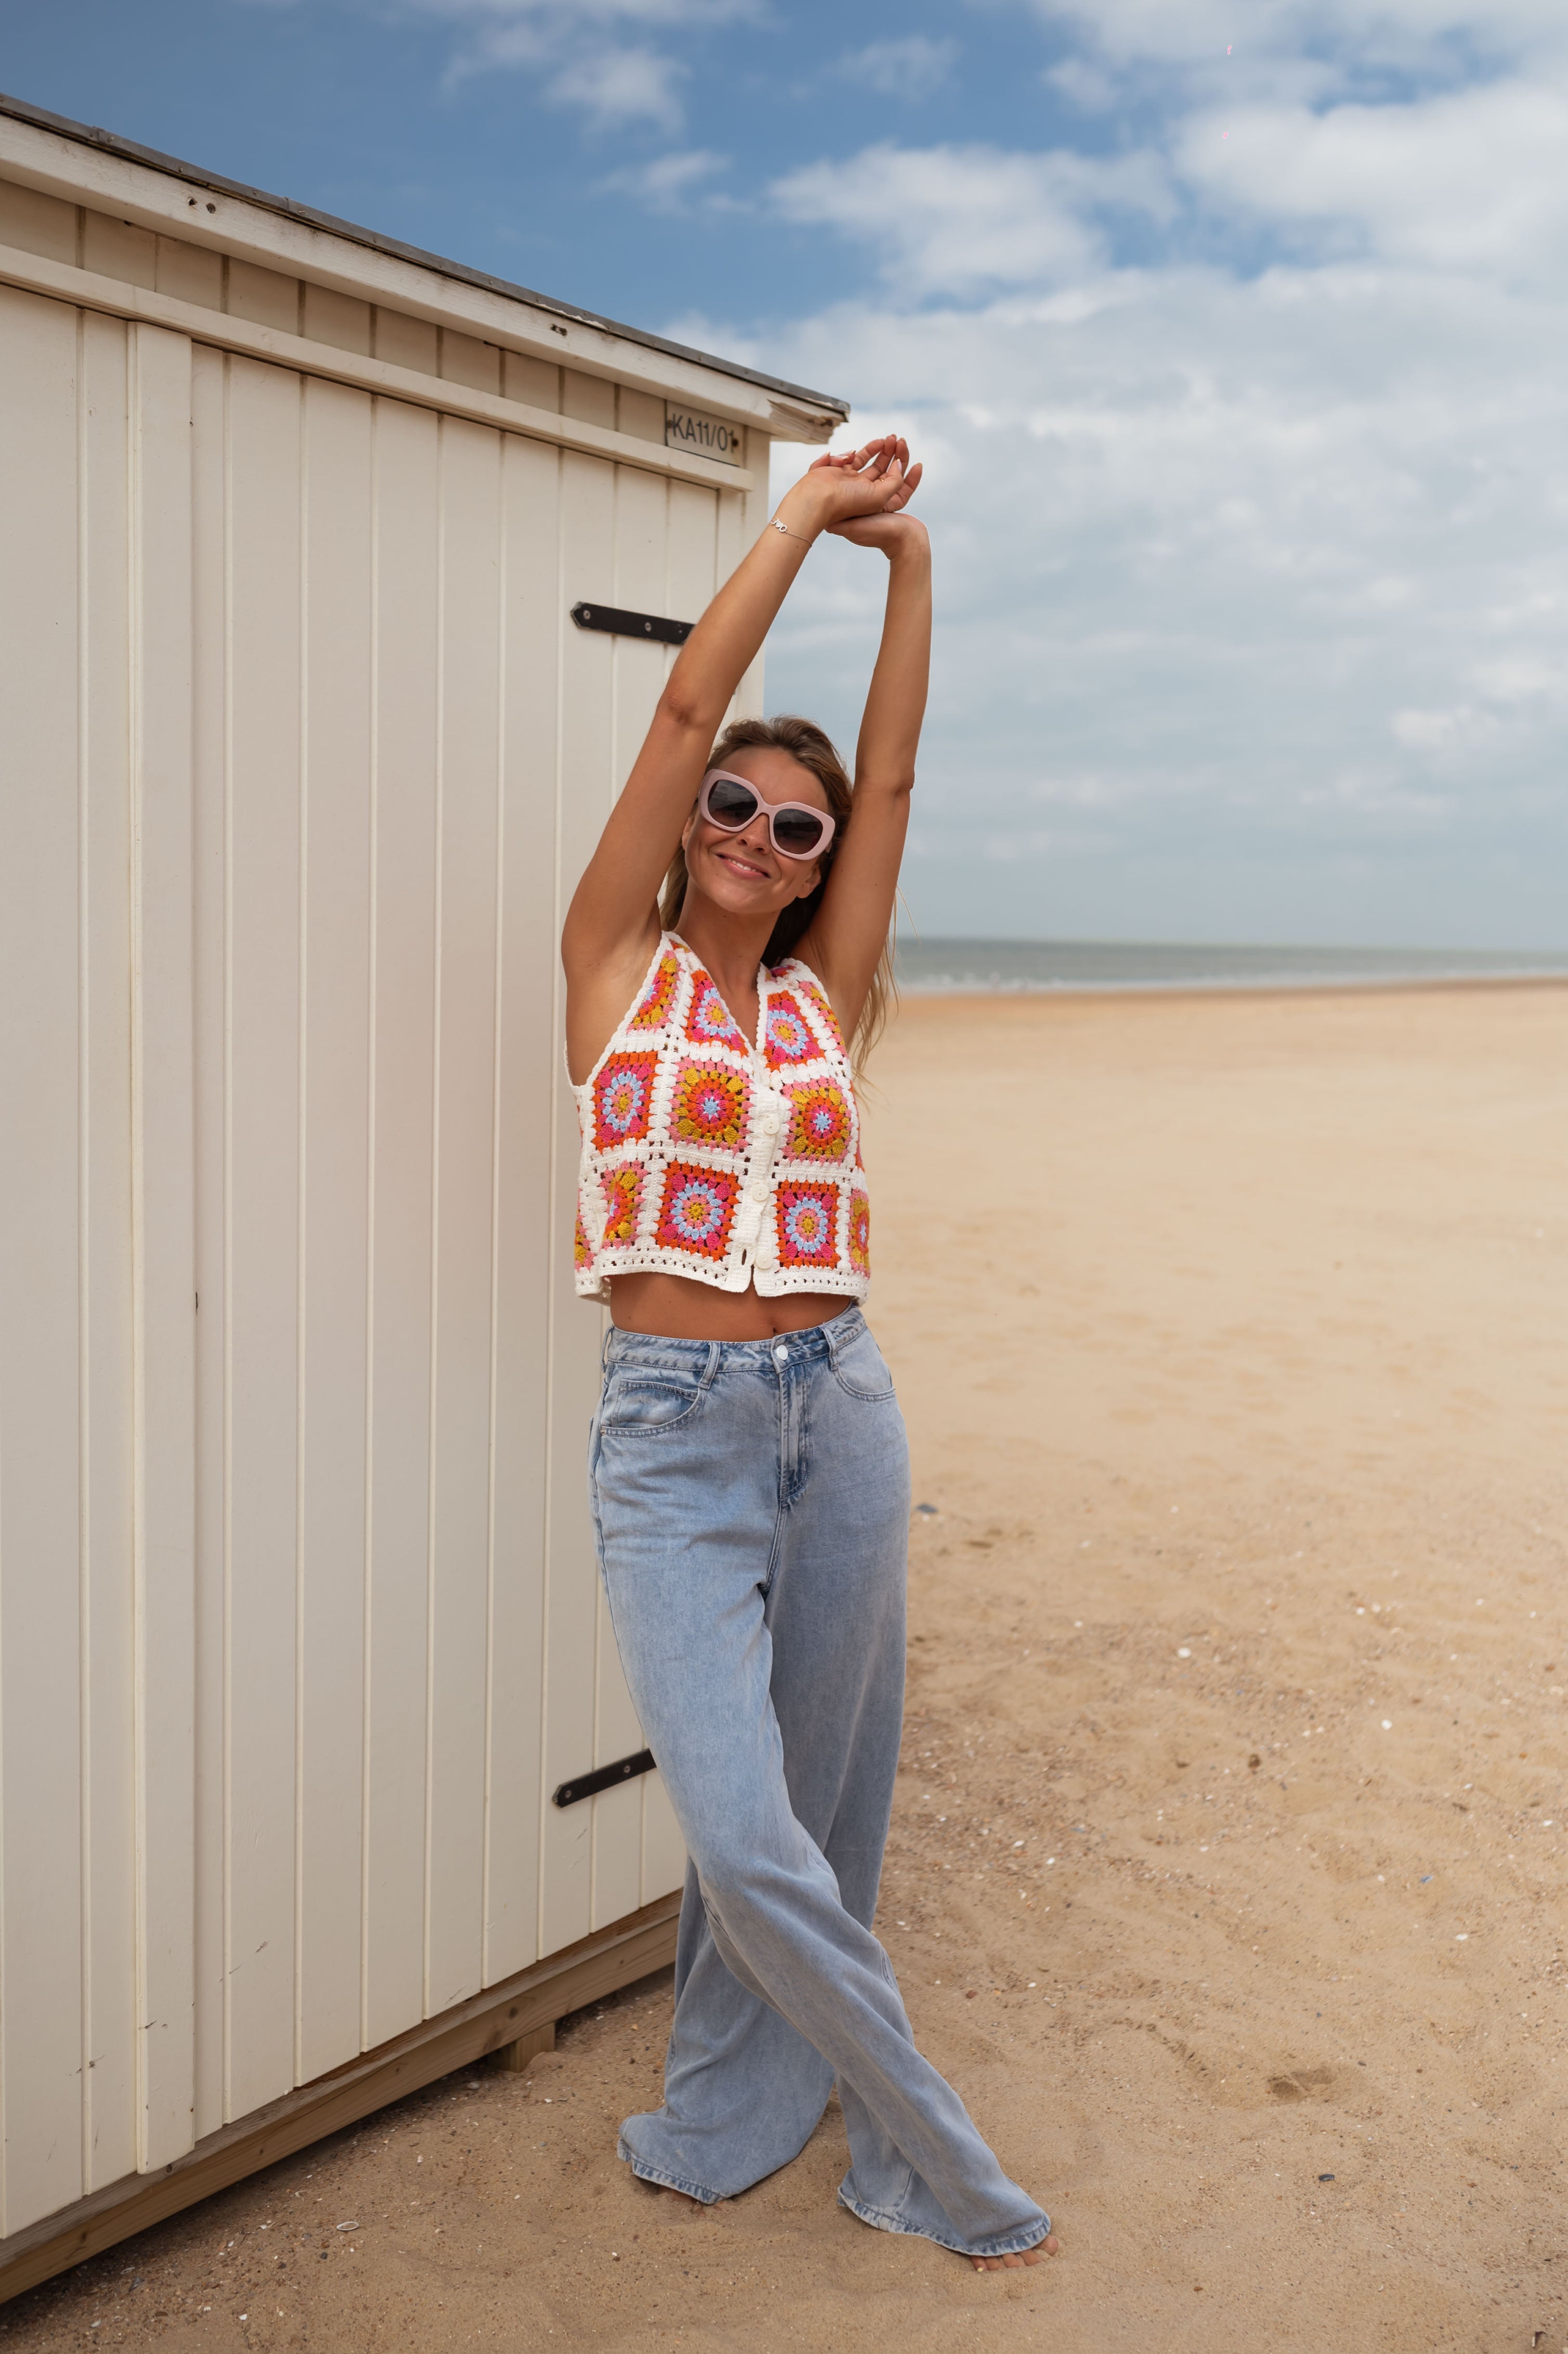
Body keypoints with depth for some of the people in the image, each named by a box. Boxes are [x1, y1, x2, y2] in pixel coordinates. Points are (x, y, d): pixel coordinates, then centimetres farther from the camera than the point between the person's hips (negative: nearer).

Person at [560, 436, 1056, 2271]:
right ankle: (949, 2175, 14)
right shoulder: (617, 966, 2)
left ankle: (724, 2125, 38)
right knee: (748, 1843, -9)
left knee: (815, 1822, 13)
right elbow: (688, 705, -3)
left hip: (839, 1415, 4)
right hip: (673, 1437, -3)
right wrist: (805, 515, 4)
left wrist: (907, 558, 5)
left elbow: (893, 773, 4)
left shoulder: (820, 1001, 9)